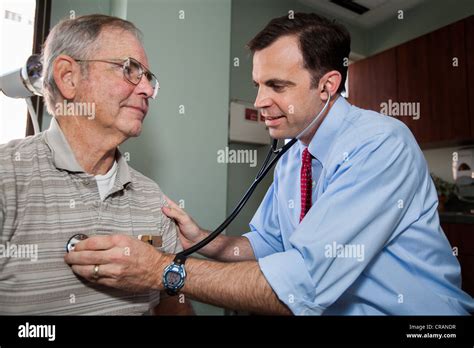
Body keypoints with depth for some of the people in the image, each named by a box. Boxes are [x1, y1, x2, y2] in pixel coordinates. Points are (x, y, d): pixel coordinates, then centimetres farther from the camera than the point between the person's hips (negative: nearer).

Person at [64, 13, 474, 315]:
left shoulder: (382, 145, -21)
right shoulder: (290, 160, 1)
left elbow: (306, 281, -28)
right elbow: (265, 243, 6)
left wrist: (165, 270, -27)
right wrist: (202, 239, -10)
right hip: (334, 308, 5)